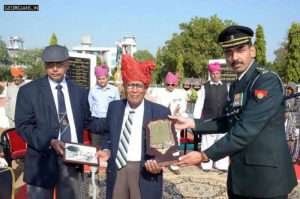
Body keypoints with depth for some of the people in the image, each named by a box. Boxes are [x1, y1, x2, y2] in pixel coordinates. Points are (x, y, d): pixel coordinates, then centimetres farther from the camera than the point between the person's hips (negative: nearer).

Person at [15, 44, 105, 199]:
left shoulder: (79, 91, 11)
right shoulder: (29, 90, 0)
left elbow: (87, 122, 17)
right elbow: (22, 125, -7)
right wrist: (50, 142, -20)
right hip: (43, 160, -3)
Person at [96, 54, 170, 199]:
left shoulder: (161, 112, -6)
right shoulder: (114, 107, 5)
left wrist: (158, 163, -19)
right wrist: (106, 151, -3)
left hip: (146, 173, -2)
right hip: (116, 170, 3)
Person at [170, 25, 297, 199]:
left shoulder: (268, 81, -17)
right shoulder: (236, 85, 11)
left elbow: (246, 130, -24)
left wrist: (205, 156, -20)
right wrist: (191, 123, 3)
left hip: (266, 178, -7)